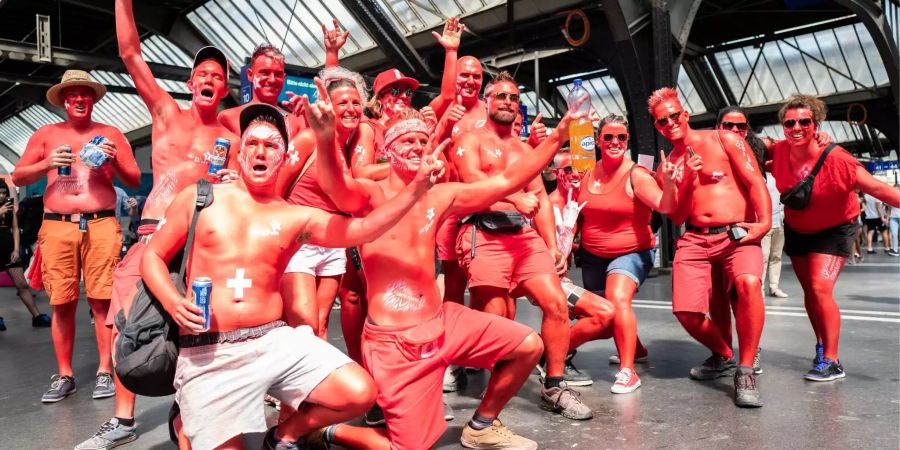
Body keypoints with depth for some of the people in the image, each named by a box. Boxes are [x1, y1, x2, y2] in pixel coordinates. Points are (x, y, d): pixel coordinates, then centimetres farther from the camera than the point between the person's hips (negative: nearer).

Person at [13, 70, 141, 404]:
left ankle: (105, 372, 4)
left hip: (101, 226, -1)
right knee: (62, 303, 2)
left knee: (103, 300, -5)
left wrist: (114, 162, -8)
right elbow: (18, 177, 13)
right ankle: (64, 376, 12)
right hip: (57, 226, 2)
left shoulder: (110, 134, 13)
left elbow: (135, 181, 11)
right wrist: (47, 163, -4)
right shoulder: (46, 134, 16)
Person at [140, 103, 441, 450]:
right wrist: (173, 302, -10)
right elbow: (152, 256, 10)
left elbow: (362, 229, -9)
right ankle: (186, 418, 28)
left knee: (360, 394, -12)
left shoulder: (297, 217, 4)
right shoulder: (199, 199, 4)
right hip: (208, 353, -1)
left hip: (275, 341, 2)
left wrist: (415, 190, -22)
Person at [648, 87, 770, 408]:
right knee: (686, 311, -13)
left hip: (738, 235, -3)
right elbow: (677, 217, 8)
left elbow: (755, 183, -2)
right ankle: (723, 355, 20)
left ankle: (745, 371, -17)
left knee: (748, 283, -34)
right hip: (694, 240, 3)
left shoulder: (723, 140, 6)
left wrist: (764, 222, -17)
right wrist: (686, 182, -8)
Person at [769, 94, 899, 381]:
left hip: (833, 231, -5)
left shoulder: (836, 160, -30)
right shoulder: (779, 153, -17)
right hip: (796, 230, 5)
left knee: (820, 290, -16)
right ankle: (822, 345, 35)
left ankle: (832, 362, -4)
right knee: (809, 291, 14)